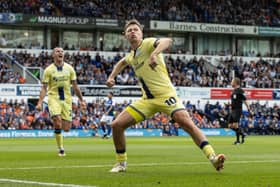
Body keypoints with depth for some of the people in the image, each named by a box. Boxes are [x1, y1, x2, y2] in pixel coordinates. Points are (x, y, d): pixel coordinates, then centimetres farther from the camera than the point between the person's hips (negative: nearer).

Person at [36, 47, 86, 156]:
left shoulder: (69, 68, 6)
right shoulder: (49, 70, -1)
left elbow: (75, 86, 12)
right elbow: (44, 88, -2)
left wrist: (81, 100, 10)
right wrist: (40, 102, -13)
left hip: (66, 99, 3)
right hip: (53, 98, -3)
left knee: (66, 128, -4)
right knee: (57, 122, -23)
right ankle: (61, 149, -8)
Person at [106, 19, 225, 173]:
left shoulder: (148, 43, -8)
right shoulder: (131, 56, 15)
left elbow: (167, 41, -31)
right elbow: (122, 62, 41)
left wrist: (154, 54, -49)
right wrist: (111, 77, 26)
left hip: (165, 95, -7)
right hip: (147, 100, 7)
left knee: (187, 123, -27)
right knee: (117, 125, -3)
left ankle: (213, 157, -30)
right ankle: (121, 163, 14)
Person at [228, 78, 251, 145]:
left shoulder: (240, 91, -12)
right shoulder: (234, 91, 15)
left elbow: (244, 100, -14)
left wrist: (249, 109, -15)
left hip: (237, 110, -9)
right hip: (232, 111, 9)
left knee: (235, 125, -12)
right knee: (230, 125, 7)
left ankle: (238, 140, -2)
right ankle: (242, 133, 19)